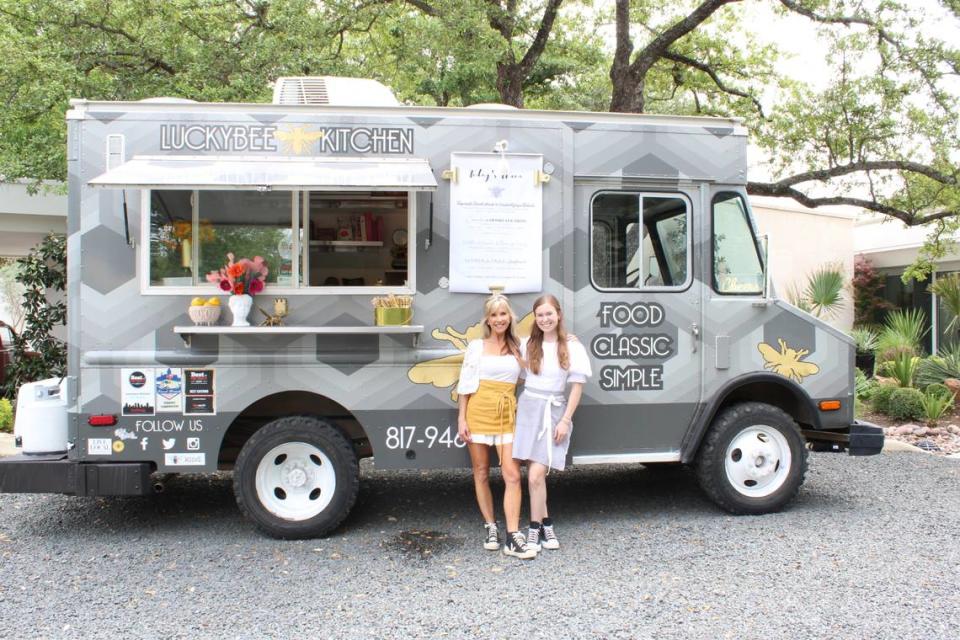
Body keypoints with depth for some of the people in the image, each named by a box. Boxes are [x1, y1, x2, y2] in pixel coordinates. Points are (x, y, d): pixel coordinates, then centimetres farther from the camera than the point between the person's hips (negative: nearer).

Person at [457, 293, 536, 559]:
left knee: (512, 475, -7)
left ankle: (513, 537, -6)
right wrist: (462, 418, -1)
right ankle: (491, 528, 19)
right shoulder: (476, 347, 6)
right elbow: (465, 385, 5)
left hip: (507, 414, 1)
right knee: (481, 474, 6)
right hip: (479, 412, -1)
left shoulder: (518, 347, 10)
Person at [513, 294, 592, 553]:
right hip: (529, 408, 3)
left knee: (536, 474, -11)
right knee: (535, 475, 5)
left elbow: (577, 386, -1)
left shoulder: (571, 346, -2)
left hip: (554, 411, -3)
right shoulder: (528, 344, 7)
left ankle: (535, 529, 2)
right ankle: (546, 524, 20)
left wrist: (566, 420, -5)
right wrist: (522, 404, 2)